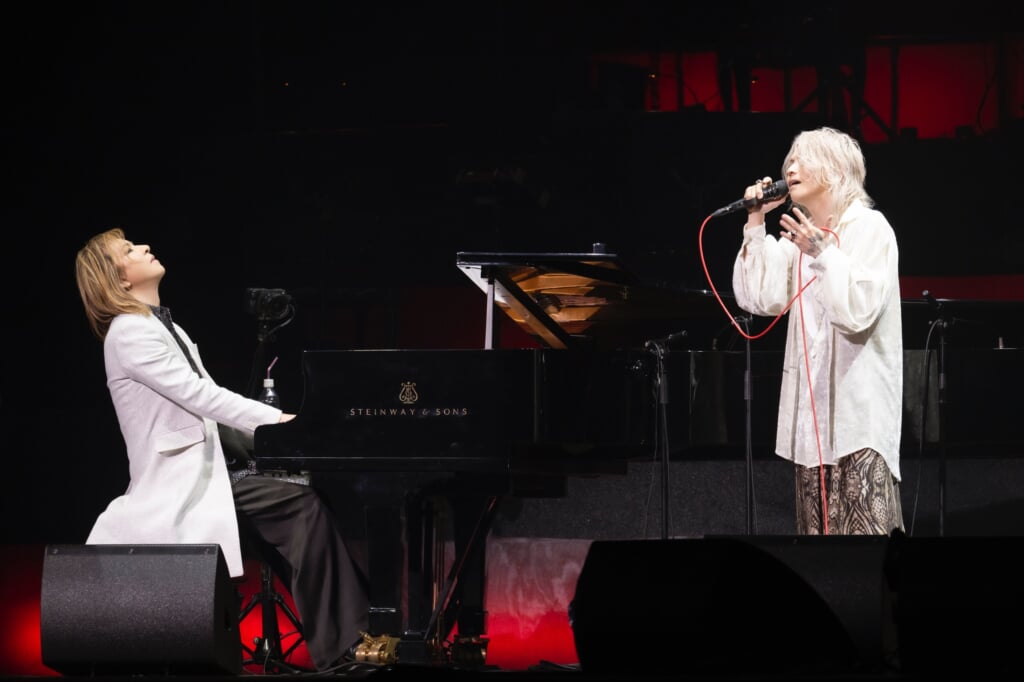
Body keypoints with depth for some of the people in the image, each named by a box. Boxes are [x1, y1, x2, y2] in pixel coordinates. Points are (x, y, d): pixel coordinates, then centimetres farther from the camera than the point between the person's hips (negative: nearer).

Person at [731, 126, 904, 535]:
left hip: (859, 408, -7)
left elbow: (859, 310, -18)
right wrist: (755, 223, 0)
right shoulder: (798, 235, 13)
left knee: (862, 525, -11)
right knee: (819, 524, 6)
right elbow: (761, 299, 1)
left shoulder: (870, 227, -6)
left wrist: (822, 255, -27)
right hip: (813, 406, 7)